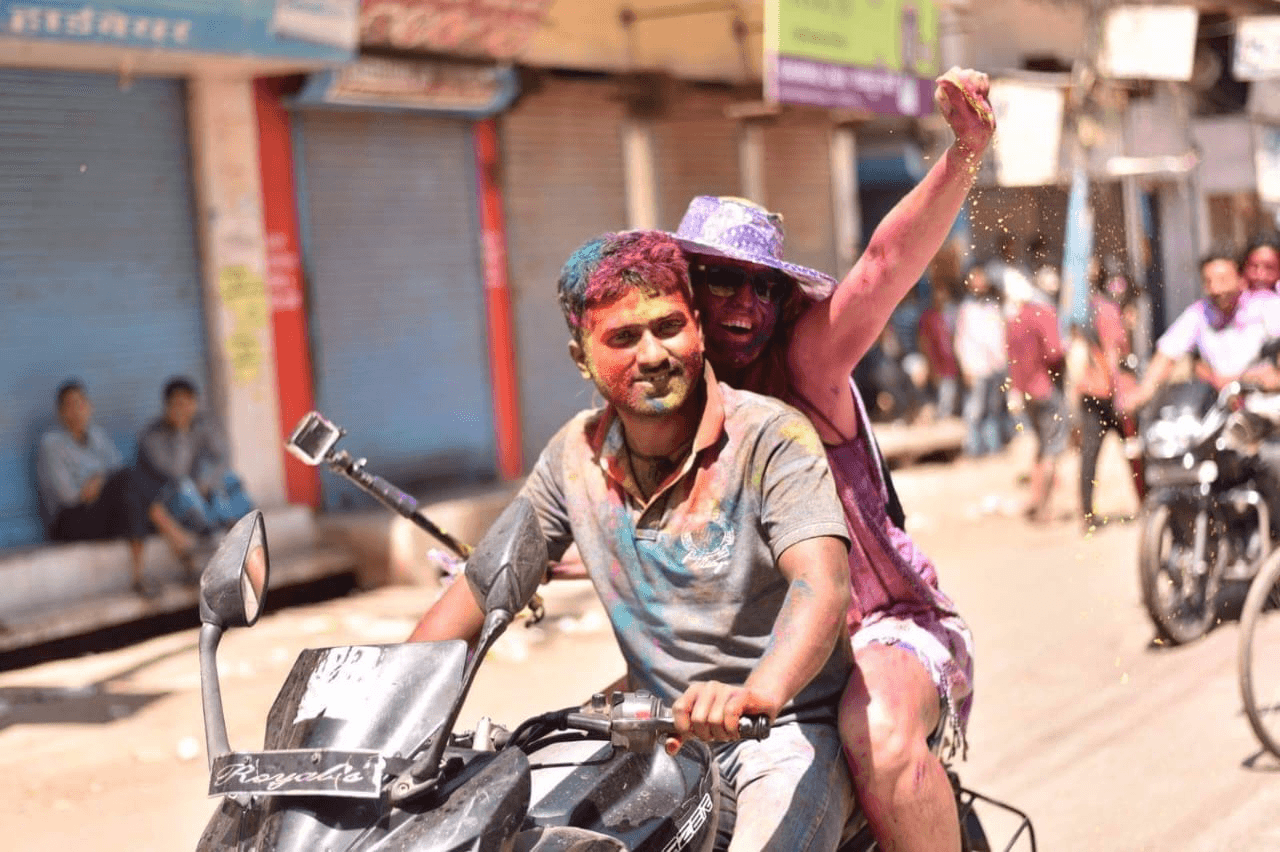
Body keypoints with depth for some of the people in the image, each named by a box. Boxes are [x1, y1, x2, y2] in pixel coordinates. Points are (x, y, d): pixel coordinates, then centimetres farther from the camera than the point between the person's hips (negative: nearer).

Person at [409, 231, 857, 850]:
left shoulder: (772, 437, -13)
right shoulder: (576, 454, 5)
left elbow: (822, 585, -28)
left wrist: (758, 693, -48)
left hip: (791, 728, -5)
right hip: (664, 732, 5)